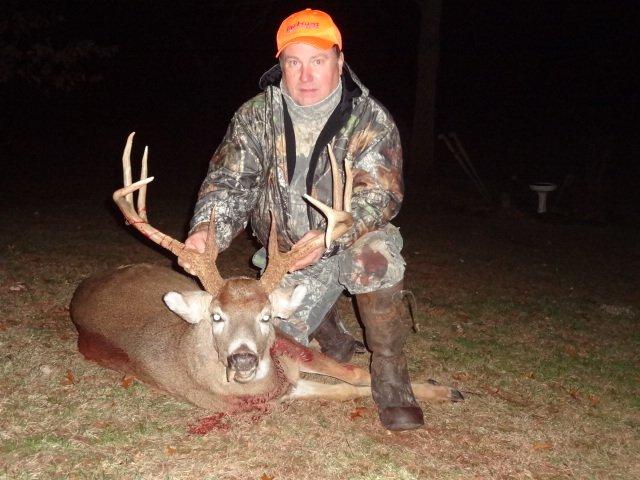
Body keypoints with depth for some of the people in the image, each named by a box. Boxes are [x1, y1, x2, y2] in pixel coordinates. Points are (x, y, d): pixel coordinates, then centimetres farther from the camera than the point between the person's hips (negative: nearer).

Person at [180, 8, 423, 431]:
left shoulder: (370, 120, -14)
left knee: (375, 257, -36)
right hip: (287, 252, 3)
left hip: (353, 241, -3)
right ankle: (331, 334, 25)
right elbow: (228, 181, -5)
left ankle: (390, 378, -18)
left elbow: (378, 194, -24)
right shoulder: (255, 117, -4)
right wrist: (205, 229, -26)